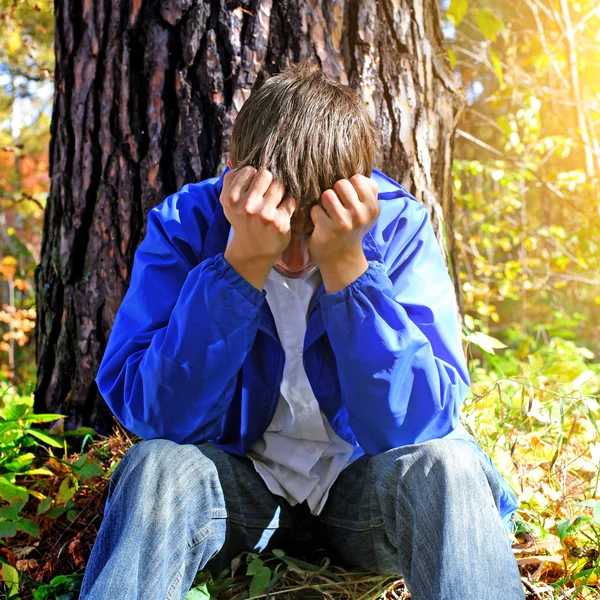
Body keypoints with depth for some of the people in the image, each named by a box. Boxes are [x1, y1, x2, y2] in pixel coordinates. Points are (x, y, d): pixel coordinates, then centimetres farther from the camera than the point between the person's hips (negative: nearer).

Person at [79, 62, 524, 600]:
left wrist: (346, 263, -33)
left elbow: (416, 423, -24)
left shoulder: (397, 225, -15)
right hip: (241, 484, 1)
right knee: (157, 468, -30)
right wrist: (243, 262, -33)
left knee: (445, 465, -30)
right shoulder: (185, 223, -14)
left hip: (362, 482, 0)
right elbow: (158, 416, -24)